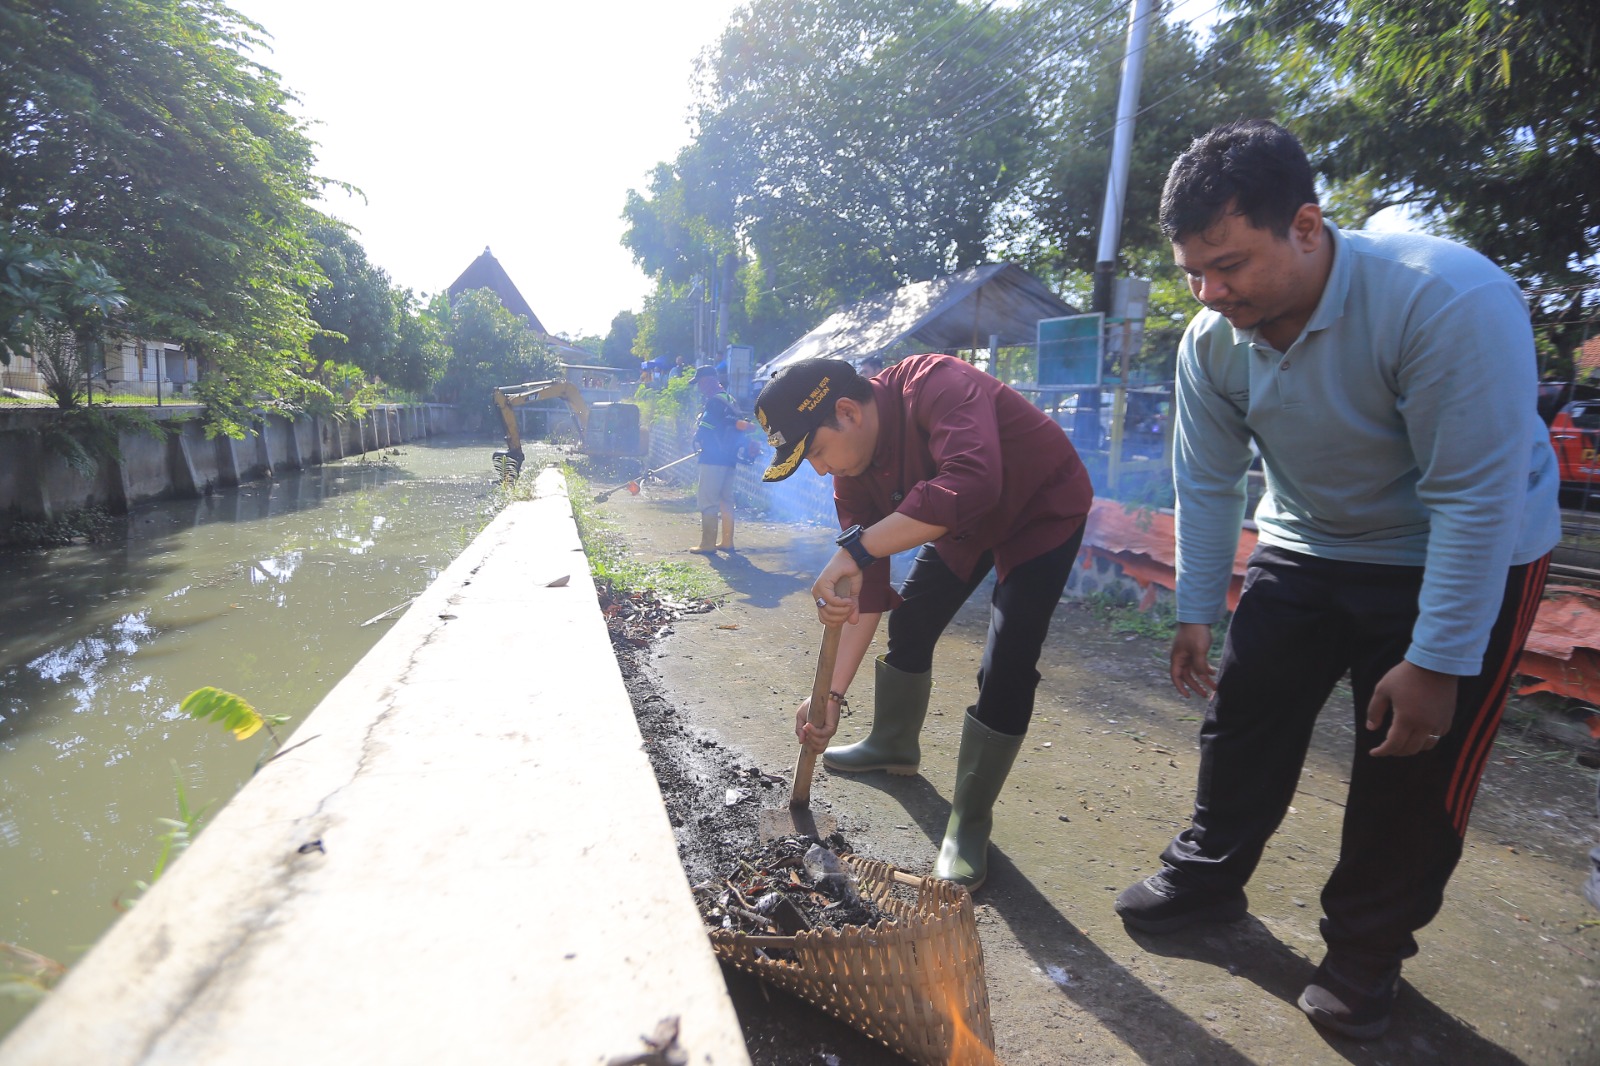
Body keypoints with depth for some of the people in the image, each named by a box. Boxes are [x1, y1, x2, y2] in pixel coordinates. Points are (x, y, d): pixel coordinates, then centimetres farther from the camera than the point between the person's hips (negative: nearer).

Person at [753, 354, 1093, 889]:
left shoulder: (936, 385, -37)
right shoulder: (852, 470, -14)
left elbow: (972, 484, -56)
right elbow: (865, 591, -13)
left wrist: (855, 548, -55)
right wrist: (833, 694, -17)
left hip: (1044, 510, -7)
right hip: (961, 525, 7)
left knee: (1006, 670, -15)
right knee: (908, 623, 13)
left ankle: (970, 824, 3)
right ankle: (894, 744, 39)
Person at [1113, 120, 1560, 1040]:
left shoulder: (1451, 300, -30)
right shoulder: (1213, 340, -14)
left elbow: (1477, 498, -28)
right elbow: (1209, 483, -5)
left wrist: (1436, 663, -25)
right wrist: (1198, 612, -2)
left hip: (1462, 561, -4)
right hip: (1305, 550, 5)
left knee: (1413, 771, 2)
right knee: (1244, 719, 7)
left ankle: (1367, 953, 24)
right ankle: (1209, 878, 28)